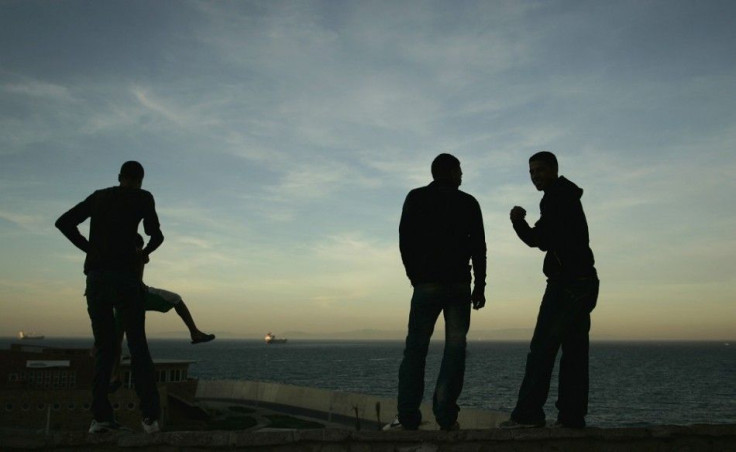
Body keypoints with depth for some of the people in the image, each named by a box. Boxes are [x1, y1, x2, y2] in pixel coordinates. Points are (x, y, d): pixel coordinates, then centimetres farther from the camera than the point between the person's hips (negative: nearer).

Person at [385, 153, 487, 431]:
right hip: (459, 286, 1)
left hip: (427, 284, -1)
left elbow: (405, 241, 2)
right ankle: (446, 416, -6)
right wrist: (479, 285, 6)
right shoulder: (468, 203, 9)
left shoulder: (416, 198, 7)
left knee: (415, 349, -2)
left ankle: (408, 418, -8)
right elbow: (478, 246, 4)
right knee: (455, 350, 1)